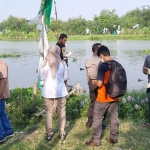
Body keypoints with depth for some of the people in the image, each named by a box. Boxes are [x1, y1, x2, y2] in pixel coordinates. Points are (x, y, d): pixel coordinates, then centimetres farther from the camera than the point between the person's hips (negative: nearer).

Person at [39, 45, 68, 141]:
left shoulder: (44, 64, -9)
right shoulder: (62, 63, -8)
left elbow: (42, 78, 1)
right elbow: (65, 77, 2)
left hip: (48, 91, 0)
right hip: (61, 91, 0)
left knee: (49, 112, 11)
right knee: (62, 111, 13)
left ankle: (49, 134, 18)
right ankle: (62, 133, 21)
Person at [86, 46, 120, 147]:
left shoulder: (102, 66, -19)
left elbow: (99, 84, -22)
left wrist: (94, 82, -1)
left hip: (103, 98, -6)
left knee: (97, 119, 6)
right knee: (114, 118, 15)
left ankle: (96, 141, 12)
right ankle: (114, 138, 25)